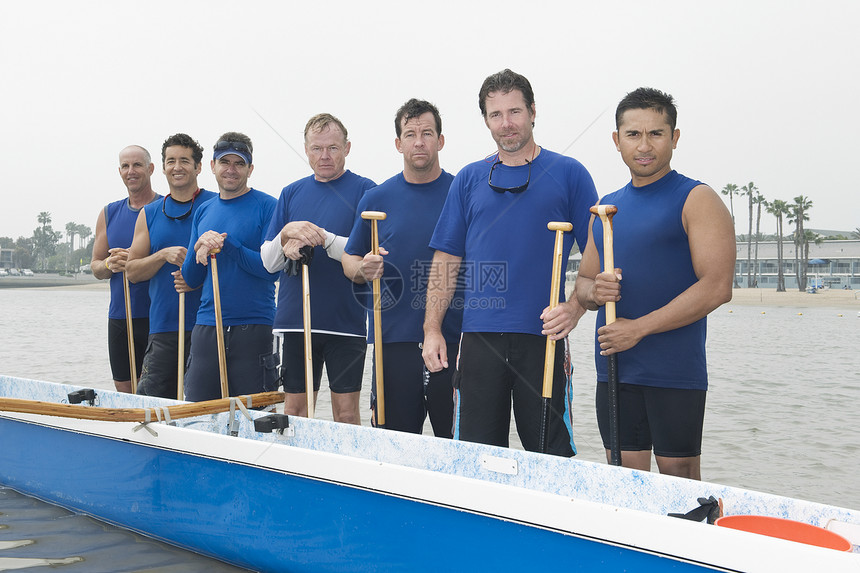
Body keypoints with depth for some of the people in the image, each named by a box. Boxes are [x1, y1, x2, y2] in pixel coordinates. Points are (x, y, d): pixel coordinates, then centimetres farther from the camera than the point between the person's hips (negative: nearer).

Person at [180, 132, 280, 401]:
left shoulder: (267, 207, -2)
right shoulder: (203, 211, 15)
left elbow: (272, 268, -12)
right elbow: (191, 279, 13)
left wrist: (224, 244, -15)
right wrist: (201, 248, -7)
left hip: (253, 328, -5)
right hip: (206, 326, 5)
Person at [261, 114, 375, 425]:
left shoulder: (364, 190, 0)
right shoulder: (291, 193, 12)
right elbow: (269, 261, 8)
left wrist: (322, 238, -19)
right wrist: (287, 235, -12)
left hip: (345, 320, -4)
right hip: (296, 318, 4)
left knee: (346, 413, 2)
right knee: (294, 409, 9)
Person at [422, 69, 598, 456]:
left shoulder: (568, 173, 4)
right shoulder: (469, 179, 12)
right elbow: (447, 258, 11)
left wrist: (575, 308, -14)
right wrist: (432, 328, 3)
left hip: (543, 337, -2)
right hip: (479, 337, 2)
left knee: (552, 457, 3)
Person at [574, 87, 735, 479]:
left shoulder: (696, 200, -4)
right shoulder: (607, 208, 15)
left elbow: (717, 286, -14)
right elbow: (582, 281, 20)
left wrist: (639, 328, -16)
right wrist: (594, 291, -5)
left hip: (675, 373, -5)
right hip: (614, 370, 6)